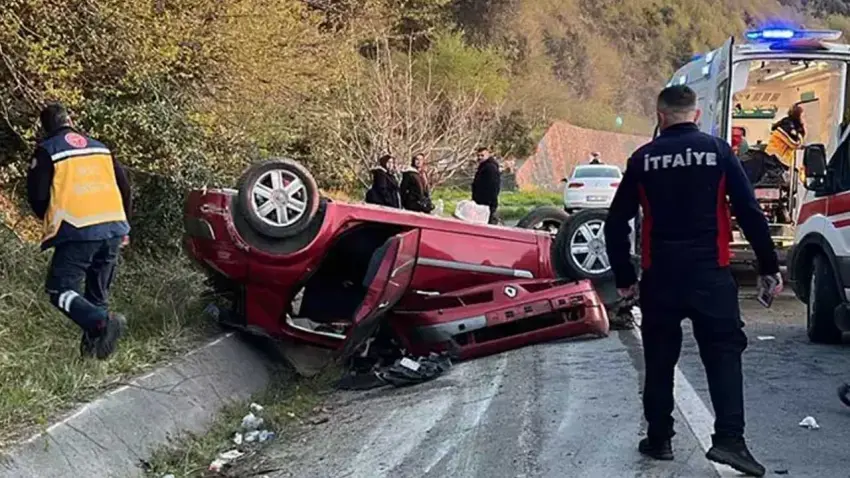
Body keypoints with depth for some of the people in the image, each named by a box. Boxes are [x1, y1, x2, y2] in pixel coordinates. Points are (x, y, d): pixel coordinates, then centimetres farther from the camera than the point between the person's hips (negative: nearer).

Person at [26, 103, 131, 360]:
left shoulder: (47, 150, 1)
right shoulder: (99, 147, 17)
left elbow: (37, 195, -3)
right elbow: (124, 186, 17)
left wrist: (51, 221, 17)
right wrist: (122, 225, 26)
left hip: (78, 232, -5)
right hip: (113, 229, 6)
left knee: (60, 289, -1)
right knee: (98, 292, 17)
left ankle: (103, 321, -22)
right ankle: (94, 343, 12)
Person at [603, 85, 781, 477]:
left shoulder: (643, 159, 3)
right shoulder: (717, 151, -1)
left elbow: (616, 223, 4)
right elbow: (750, 213, -5)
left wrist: (624, 278, 12)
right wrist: (768, 267, 1)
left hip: (660, 276, 1)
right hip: (710, 273, -1)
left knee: (660, 359, 12)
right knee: (723, 354, 4)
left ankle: (659, 439, 19)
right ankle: (729, 440, -6)